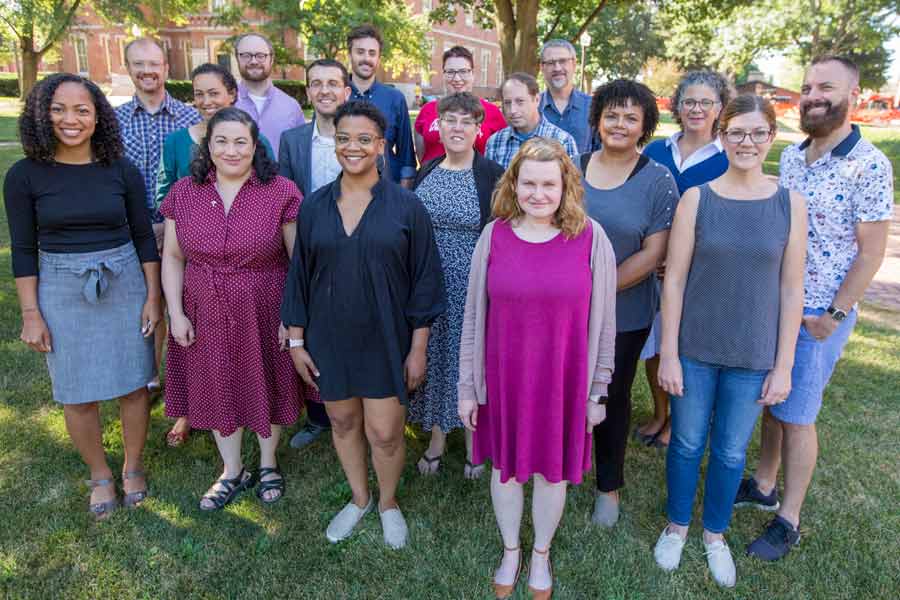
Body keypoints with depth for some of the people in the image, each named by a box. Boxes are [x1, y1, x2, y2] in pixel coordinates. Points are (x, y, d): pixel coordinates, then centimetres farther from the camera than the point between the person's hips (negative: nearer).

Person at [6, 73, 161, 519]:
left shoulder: (122, 170, -3)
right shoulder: (25, 175, -4)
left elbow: (144, 237, 2)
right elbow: (23, 249, 0)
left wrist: (153, 297, -1)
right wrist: (31, 313, -3)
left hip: (125, 284, 1)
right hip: (62, 290, 0)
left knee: (133, 384, 8)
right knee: (78, 394, 8)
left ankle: (133, 467, 31)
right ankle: (99, 476, 30)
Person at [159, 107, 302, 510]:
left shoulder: (281, 193, -11)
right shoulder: (184, 193, -1)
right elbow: (172, 257, 5)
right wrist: (175, 312, -1)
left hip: (264, 317, -3)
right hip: (206, 318, 3)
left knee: (264, 388, 14)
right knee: (217, 391, 16)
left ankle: (268, 464, 40)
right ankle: (233, 472, 38)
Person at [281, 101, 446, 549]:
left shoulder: (406, 207, -7)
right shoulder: (314, 207, 1)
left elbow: (424, 280, -5)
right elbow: (299, 277, 6)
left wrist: (418, 348, -7)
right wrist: (297, 341, 4)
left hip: (386, 340, -3)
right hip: (329, 339, 3)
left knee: (384, 433, 0)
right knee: (342, 421, 15)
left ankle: (388, 502, 31)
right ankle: (359, 498, 41)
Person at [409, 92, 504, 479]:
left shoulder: (492, 175, -6)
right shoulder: (425, 173, 7)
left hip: (472, 288, -4)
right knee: (432, 356, 13)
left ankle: (473, 442, 29)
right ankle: (437, 436, 33)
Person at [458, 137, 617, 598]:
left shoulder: (591, 238, -10)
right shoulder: (494, 235, -7)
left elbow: (603, 322, -2)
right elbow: (474, 316, 0)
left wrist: (597, 391, 1)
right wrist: (467, 386, 2)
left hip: (563, 382, -1)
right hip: (502, 379, 1)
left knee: (552, 471, 17)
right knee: (505, 466, 18)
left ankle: (541, 554, 45)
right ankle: (510, 550, 46)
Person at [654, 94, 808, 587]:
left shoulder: (789, 204, -3)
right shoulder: (696, 198, -6)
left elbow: (791, 290, -1)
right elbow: (674, 279, -6)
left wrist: (783, 366, -2)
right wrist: (668, 355, -7)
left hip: (754, 356, 1)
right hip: (695, 349, -1)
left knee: (731, 451, 14)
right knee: (687, 444, 13)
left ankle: (715, 534, 38)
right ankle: (676, 526, 37)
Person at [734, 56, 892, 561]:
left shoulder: (869, 165, -13)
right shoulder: (791, 156, 6)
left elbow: (871, 252, -12)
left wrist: (831, 317, -13)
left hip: (816, 316, -6)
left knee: (796, 417, 3)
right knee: (769, 402, 17)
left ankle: (789, 519, 20)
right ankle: (764, 486, 35)